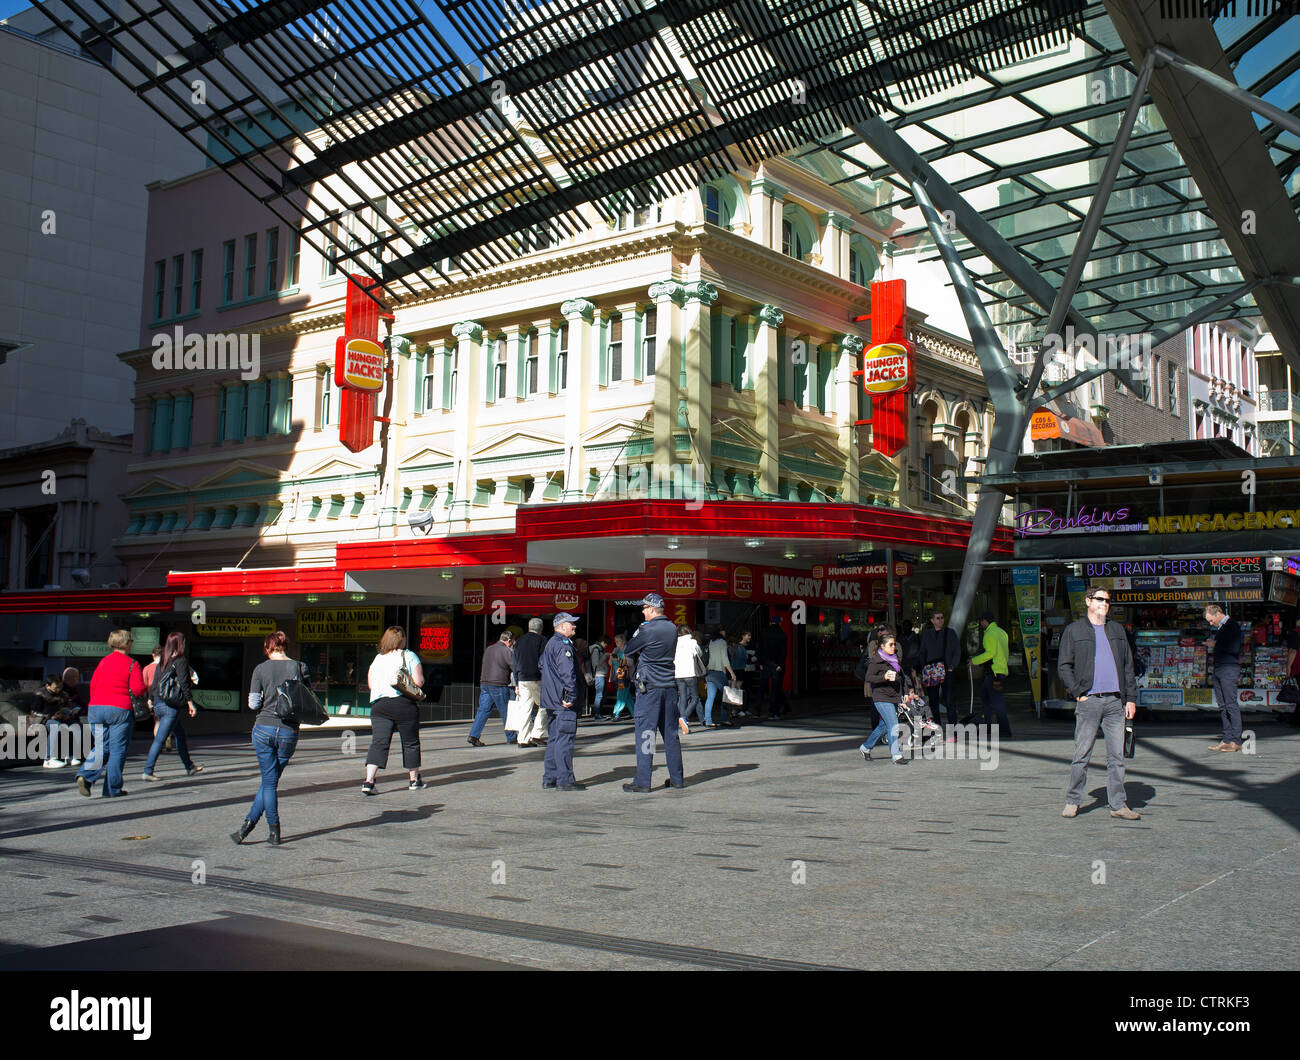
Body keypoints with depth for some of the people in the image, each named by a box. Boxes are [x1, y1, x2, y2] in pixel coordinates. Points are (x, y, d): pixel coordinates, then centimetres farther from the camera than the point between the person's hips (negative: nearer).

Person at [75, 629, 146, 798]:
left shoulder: (103, 662, 13)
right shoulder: (132, 664, -3)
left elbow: (93, 685, 12)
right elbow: (138, 688, -12)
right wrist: (142, 695, 10)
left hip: (97, 708, 5)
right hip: (120, 709, -5)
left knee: (101, 748, 12)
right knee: (117, 750, 4)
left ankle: (85, 775, -12)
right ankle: (113, 789, 6)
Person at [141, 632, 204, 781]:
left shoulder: (162, 662, 11)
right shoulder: (180, 661, -10)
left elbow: (154, 684, 13)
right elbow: (184, 683, -15)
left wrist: (152, 701, 19)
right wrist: (190, 702, -13)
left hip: (159, 703, 8)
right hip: (172, 706, -8)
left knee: (180, 735, 19)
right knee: (160, 739, -6)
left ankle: (189, 767, 28)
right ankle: (148, 771, -8)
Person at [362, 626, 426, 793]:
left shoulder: (377, 659, 11)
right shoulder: (409, 656, -2)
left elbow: (370, 684, 14)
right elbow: (419, 682, -8)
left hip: (379, 704, 3)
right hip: (404, 704, -3)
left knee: (378, 743, 0)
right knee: (411, 742, 11)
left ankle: (368, 781, -14)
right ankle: (414, 780, 21)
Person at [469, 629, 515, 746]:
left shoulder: (488, 649, 18)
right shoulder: (506, 651, -7)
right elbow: (515, 667, -8)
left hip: (484, 684, 7)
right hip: (499, 685, -6)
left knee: (483, 710, 3)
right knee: (505, 712, 5)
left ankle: (473, 735, -8)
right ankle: (511, 738, 13)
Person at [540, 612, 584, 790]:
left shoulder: (550, 644, 19)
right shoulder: (563, 645, -14)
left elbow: (542, 666, 27)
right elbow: (567, 673, -22)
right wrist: (571, 697, -20)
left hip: (551, 701, 10)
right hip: (564, 702, -10)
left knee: (554, 739, 14)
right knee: (564, 739, -8)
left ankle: (549, 779, 17)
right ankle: (565, 780, -8)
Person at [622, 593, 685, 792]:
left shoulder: (648, 630, -14)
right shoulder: (672, 628, 9)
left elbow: (629, 650, -2)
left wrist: (637, 632, 12)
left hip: (650, 687, -7)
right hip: (670, 686, 7)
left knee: (644, 733, -3)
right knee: (670, 733, 12)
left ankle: (642, 782, -4)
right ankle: (677, 778, 17)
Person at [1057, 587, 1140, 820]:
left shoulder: (1117, 630, 17)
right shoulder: (1074, 631, 6)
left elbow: (1128, 666, 18)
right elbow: (1063, 666, 3)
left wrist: (1131, 698, 10)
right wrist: (1077, 693, -6)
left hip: (1115, 701, 3)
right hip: (1088, 701, -3)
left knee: (1117, 755, 3)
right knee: (1082, 754, -1)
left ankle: (1118, 805, 9)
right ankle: (1073, 801, 9)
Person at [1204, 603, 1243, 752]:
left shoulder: (1233, 626, -6)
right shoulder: (1219, 628, 20)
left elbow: (1235, 649, -16)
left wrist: (1215, 644, -10)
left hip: (1229, 669, -9)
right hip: (1218, 670, 9)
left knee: (1231, 705, -9)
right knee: (1223, 706, 6)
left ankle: (1236, 741, -7)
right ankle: (1227, 739, 7)